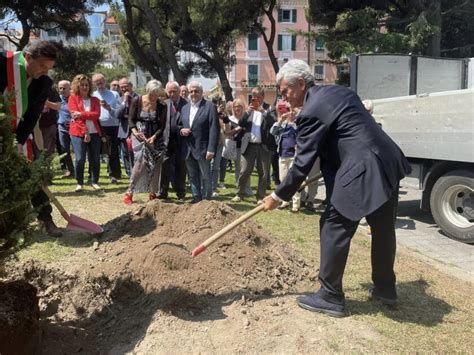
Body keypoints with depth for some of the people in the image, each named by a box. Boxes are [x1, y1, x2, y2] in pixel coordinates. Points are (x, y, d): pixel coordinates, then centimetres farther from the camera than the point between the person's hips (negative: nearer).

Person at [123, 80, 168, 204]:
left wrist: (154, 137, -21)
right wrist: (135, 132, -19)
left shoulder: (162, 106, -3)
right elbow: (131, 119, -1)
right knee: (142, 161, -18)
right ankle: (130, 192, -6)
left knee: (155, 165, -1)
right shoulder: (137, 101, -4)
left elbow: (162, 126, -4)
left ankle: (152, 193, 13)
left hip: (155, 137, 2)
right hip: (140, 136, -2)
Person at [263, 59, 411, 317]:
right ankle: (385, 288, 37)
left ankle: (330, 297, 12)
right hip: (389, 163, 10)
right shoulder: (340, 92, 15)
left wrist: (278, 196, -1)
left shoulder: (311, 112, -12)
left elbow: (302, 163, -11)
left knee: (333, 228, 2)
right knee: (383, 229, 20)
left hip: (361, 172, -10)